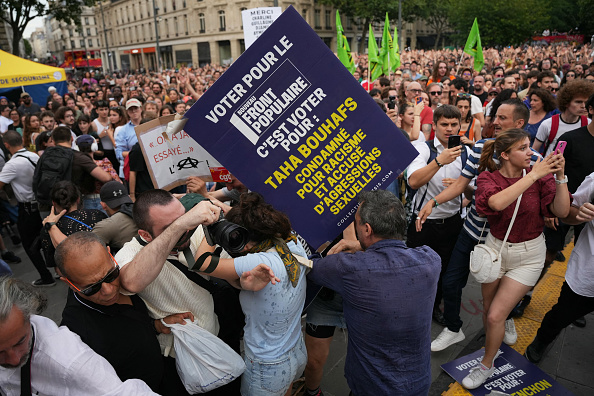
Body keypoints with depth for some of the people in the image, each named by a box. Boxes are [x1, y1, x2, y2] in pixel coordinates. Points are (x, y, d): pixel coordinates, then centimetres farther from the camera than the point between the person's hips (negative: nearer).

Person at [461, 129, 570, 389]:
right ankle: (493, 347, 48)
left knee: (496, 316, -3)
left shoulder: (540, 174, -10)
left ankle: (487, 364, 22)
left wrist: (560, 176, -26)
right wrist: (533, 175, -33)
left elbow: (562, 211, -17)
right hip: (495, 249, 1)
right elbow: (497, 203, -35)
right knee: (488, 309, 17)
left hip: (528, 256, -1)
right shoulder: (488, 178, -12)